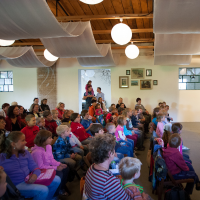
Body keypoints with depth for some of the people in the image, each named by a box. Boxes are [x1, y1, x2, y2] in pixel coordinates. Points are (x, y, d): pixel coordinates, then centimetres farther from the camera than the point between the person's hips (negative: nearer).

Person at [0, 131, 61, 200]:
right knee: (43, 190, -28)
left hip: (30, 180, 7)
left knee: (56, 180, -1)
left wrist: (35, 174, -15)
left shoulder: (25, 153, 9)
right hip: (16, 185, -7)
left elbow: (34, 167, 7)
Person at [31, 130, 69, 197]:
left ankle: (62, 187, 18)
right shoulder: (37, 152, -29)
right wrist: (56, 168, -26)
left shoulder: (49, 146, -2)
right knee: (59, 174, -23)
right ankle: (56, 193, 1)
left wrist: (59, 164, -12)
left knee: (66, 169, 1)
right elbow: (40, 166, -27)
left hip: (48, 167, 9)